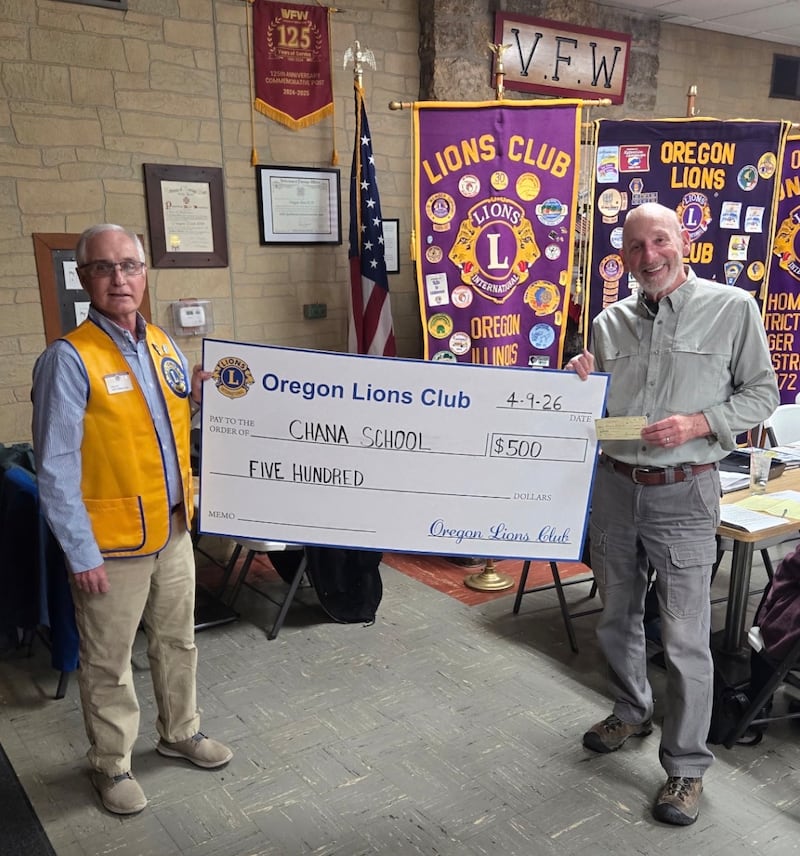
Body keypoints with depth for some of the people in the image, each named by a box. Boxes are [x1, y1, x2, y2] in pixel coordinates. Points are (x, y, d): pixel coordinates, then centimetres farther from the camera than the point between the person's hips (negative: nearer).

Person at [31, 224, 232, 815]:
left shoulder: (163, 346, 5)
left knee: (178, 641, 21)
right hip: (113, 544, -6)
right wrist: (82, 555, -16)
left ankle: (180, 732, 43)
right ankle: (111, 763, 32)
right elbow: (56, 469, -16)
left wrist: (201, 395, -3)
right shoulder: (69, 358, -15)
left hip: (173, 530, 6)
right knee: (109, 663, 11)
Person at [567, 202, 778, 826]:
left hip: (684, 493, -4)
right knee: (618, 617, 18)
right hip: (615, 486, 5)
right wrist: (581, 385, -8)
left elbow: (762, 394, -2)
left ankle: (686, 766, 19)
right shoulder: (610, 323, 6)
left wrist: (698, 424, -17)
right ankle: (632, 712, 42)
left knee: (686, 639, 1)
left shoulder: (732, 308, -5)